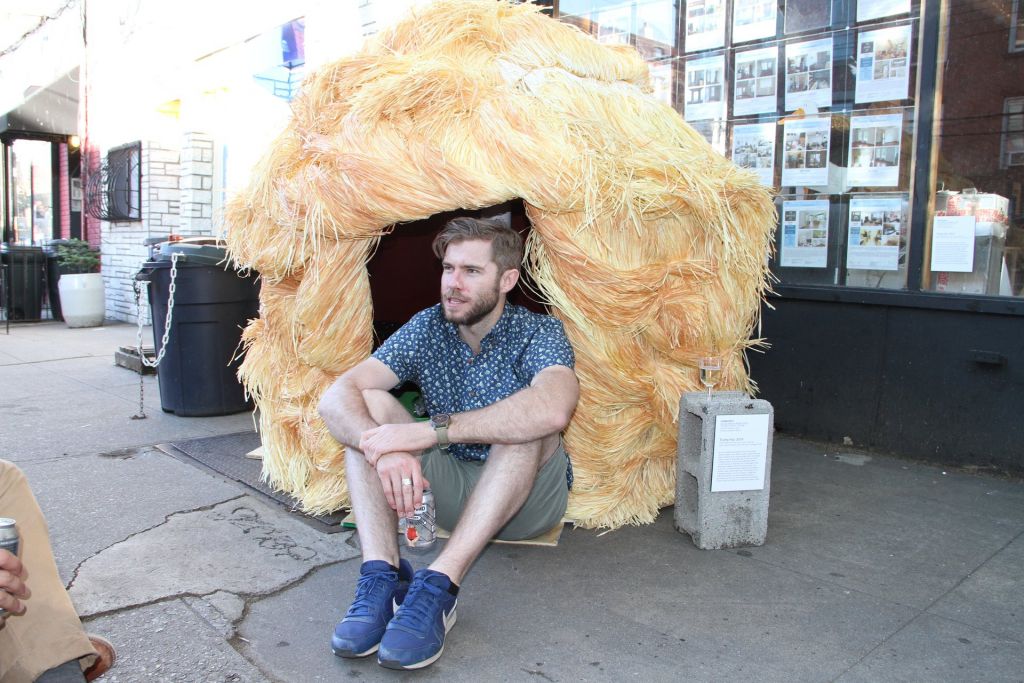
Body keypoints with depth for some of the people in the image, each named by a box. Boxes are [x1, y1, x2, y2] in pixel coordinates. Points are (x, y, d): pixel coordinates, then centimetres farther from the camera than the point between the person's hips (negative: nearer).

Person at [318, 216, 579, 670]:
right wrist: (385, 449, -38)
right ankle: (381, 576, -31)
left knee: (528, 420, -32)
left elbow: (554, 409, -39)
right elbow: (336, 398, -16)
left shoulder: (539, 332, -14)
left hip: (528, 496, -3)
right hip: (446, 490, 4)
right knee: (368, 404, -15)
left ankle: (439, 584, -38)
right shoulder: (427, 327, -4)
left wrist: (430, 430, -40)